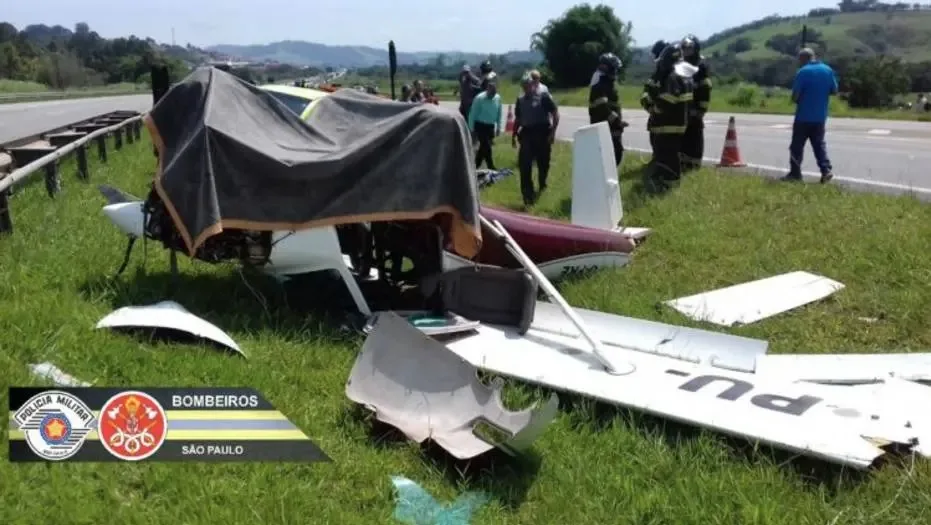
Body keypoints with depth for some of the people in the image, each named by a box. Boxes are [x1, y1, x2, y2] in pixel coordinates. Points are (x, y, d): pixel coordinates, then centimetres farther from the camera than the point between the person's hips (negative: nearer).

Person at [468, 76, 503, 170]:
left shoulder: (498, 98, -2)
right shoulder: (479, 98, -15)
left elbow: (499, 113, 8)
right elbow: (473, 114, -9)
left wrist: (498, 127, 9)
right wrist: (472, 129, -8)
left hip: (491, 126, 5)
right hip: (480, 126, -5)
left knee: (483, 147, 12)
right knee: (487, 147, -10)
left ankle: (474, 167, 25)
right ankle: (491, 169, -3)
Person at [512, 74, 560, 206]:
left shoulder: (544, 96, -3)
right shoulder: (520, 100, 11)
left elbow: (555, 114, -4)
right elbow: (518, 119, 20)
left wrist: (553, 132, -12)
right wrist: (514, 135, 15)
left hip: (542, 133, -3)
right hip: (527, 133, 3)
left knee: (543, 163, 8)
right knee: (524, 164, -10)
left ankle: (542, 186, 34)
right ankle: (528, 193, -9)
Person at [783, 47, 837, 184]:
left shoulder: (803, 72, -12)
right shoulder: (828, 70, 5)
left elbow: (795, 96, -13)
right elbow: (834, 91, 10)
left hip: (804, 116, -5)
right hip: (820, 116, 5)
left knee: (797, 146, 4)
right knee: (819, 144, 14)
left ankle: (795, 174, 5)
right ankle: (826, 169, 1)